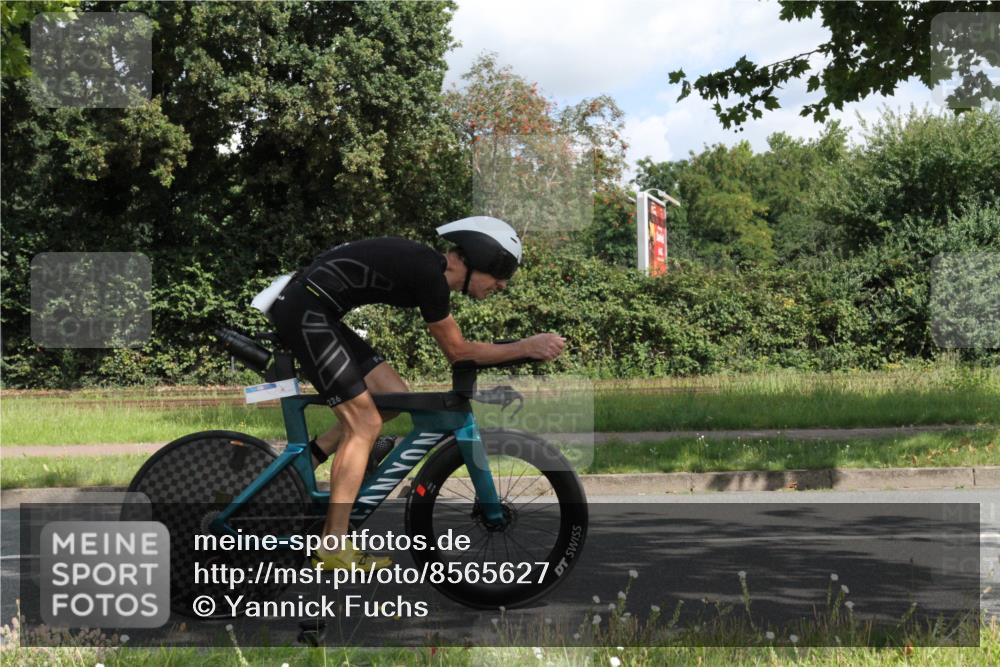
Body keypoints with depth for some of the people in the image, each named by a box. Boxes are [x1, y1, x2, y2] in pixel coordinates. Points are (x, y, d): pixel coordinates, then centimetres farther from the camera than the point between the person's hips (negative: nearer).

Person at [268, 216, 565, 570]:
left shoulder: (429, 266, 12)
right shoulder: (430, 275, -17)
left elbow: (454, 348, 23)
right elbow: (458, 351, -8)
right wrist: (526, 347, -3)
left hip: (314, 313, 10)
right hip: (304, 311, -10)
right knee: (364, 424, -9)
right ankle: (334, 548, -6)